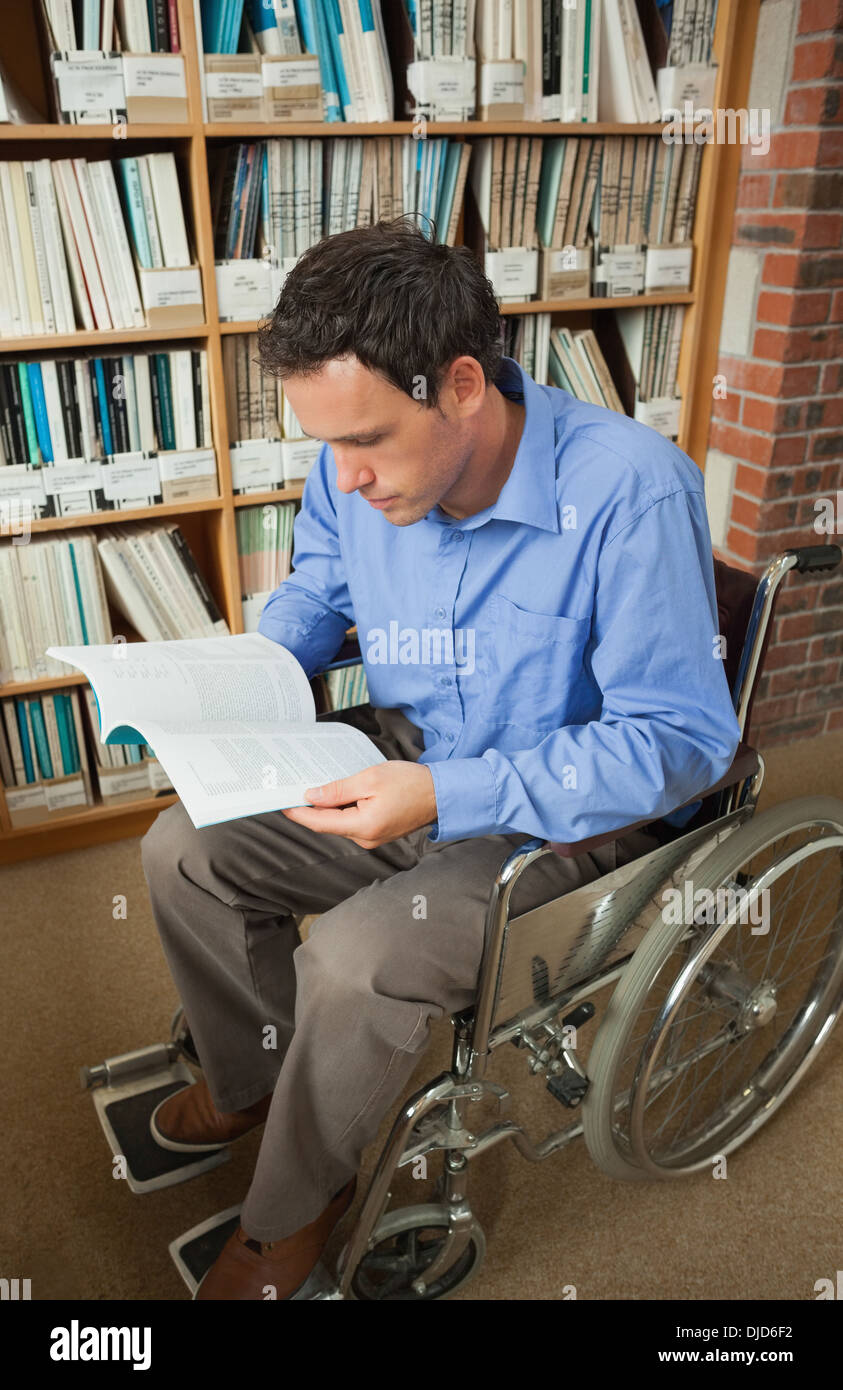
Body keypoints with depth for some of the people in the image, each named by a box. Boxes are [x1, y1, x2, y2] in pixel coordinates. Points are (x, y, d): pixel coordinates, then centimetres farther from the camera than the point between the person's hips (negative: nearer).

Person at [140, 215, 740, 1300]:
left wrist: (447, 798, -32)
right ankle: (253, 1079, 26)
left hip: (577, 811, -6)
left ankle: (295, 1205, 8)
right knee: (182, 851, -2)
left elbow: (683, 741, -24)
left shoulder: (629, 490, -28)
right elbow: (317, 588, 14)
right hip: (408, 761, 7)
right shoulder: (358, 468, -9)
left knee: (355, 957, -27)